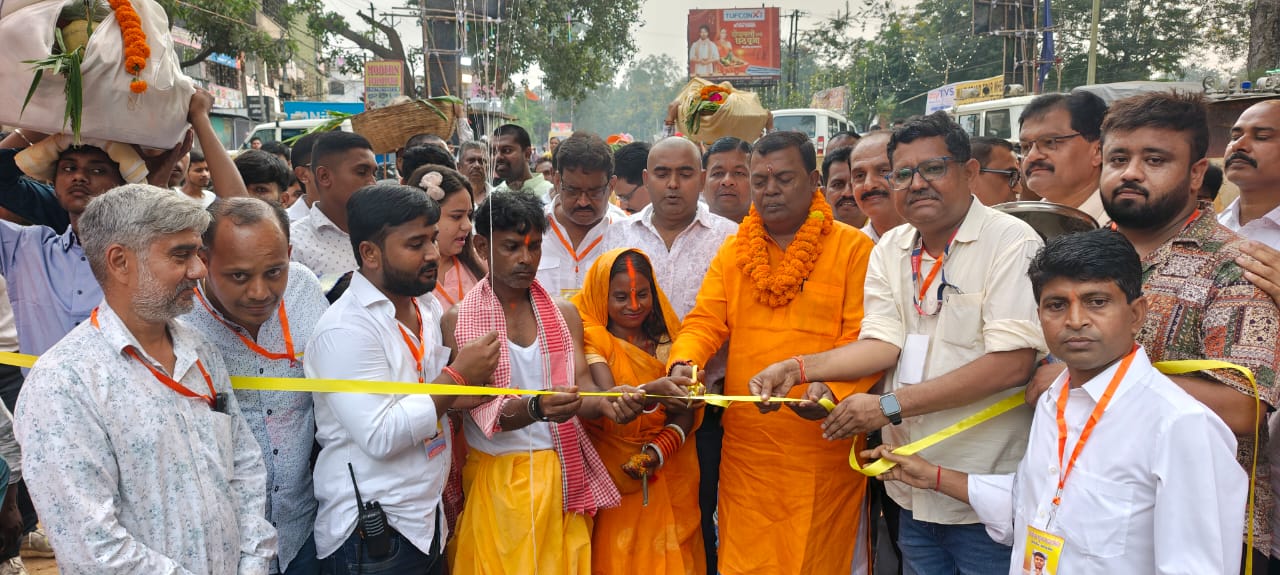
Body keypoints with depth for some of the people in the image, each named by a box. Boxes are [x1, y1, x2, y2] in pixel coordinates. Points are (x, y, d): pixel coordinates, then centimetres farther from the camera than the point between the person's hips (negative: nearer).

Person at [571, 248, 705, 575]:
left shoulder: (667, 339, 4)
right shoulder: (592, 339, -8)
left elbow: (686, 414, -2)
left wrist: (657, 452, -19)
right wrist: (652, 391, -44)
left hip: (668, 476, 3)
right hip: (612, 476, -3)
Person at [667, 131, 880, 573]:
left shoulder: (853, 248, -3)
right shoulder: (733, 251, 11)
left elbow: (865, 341, -9)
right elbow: (705, 322, 3)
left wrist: (833, 388, -26)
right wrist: (684, 362, -17)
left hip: (823, 451, -3)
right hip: (745, 451, 4)